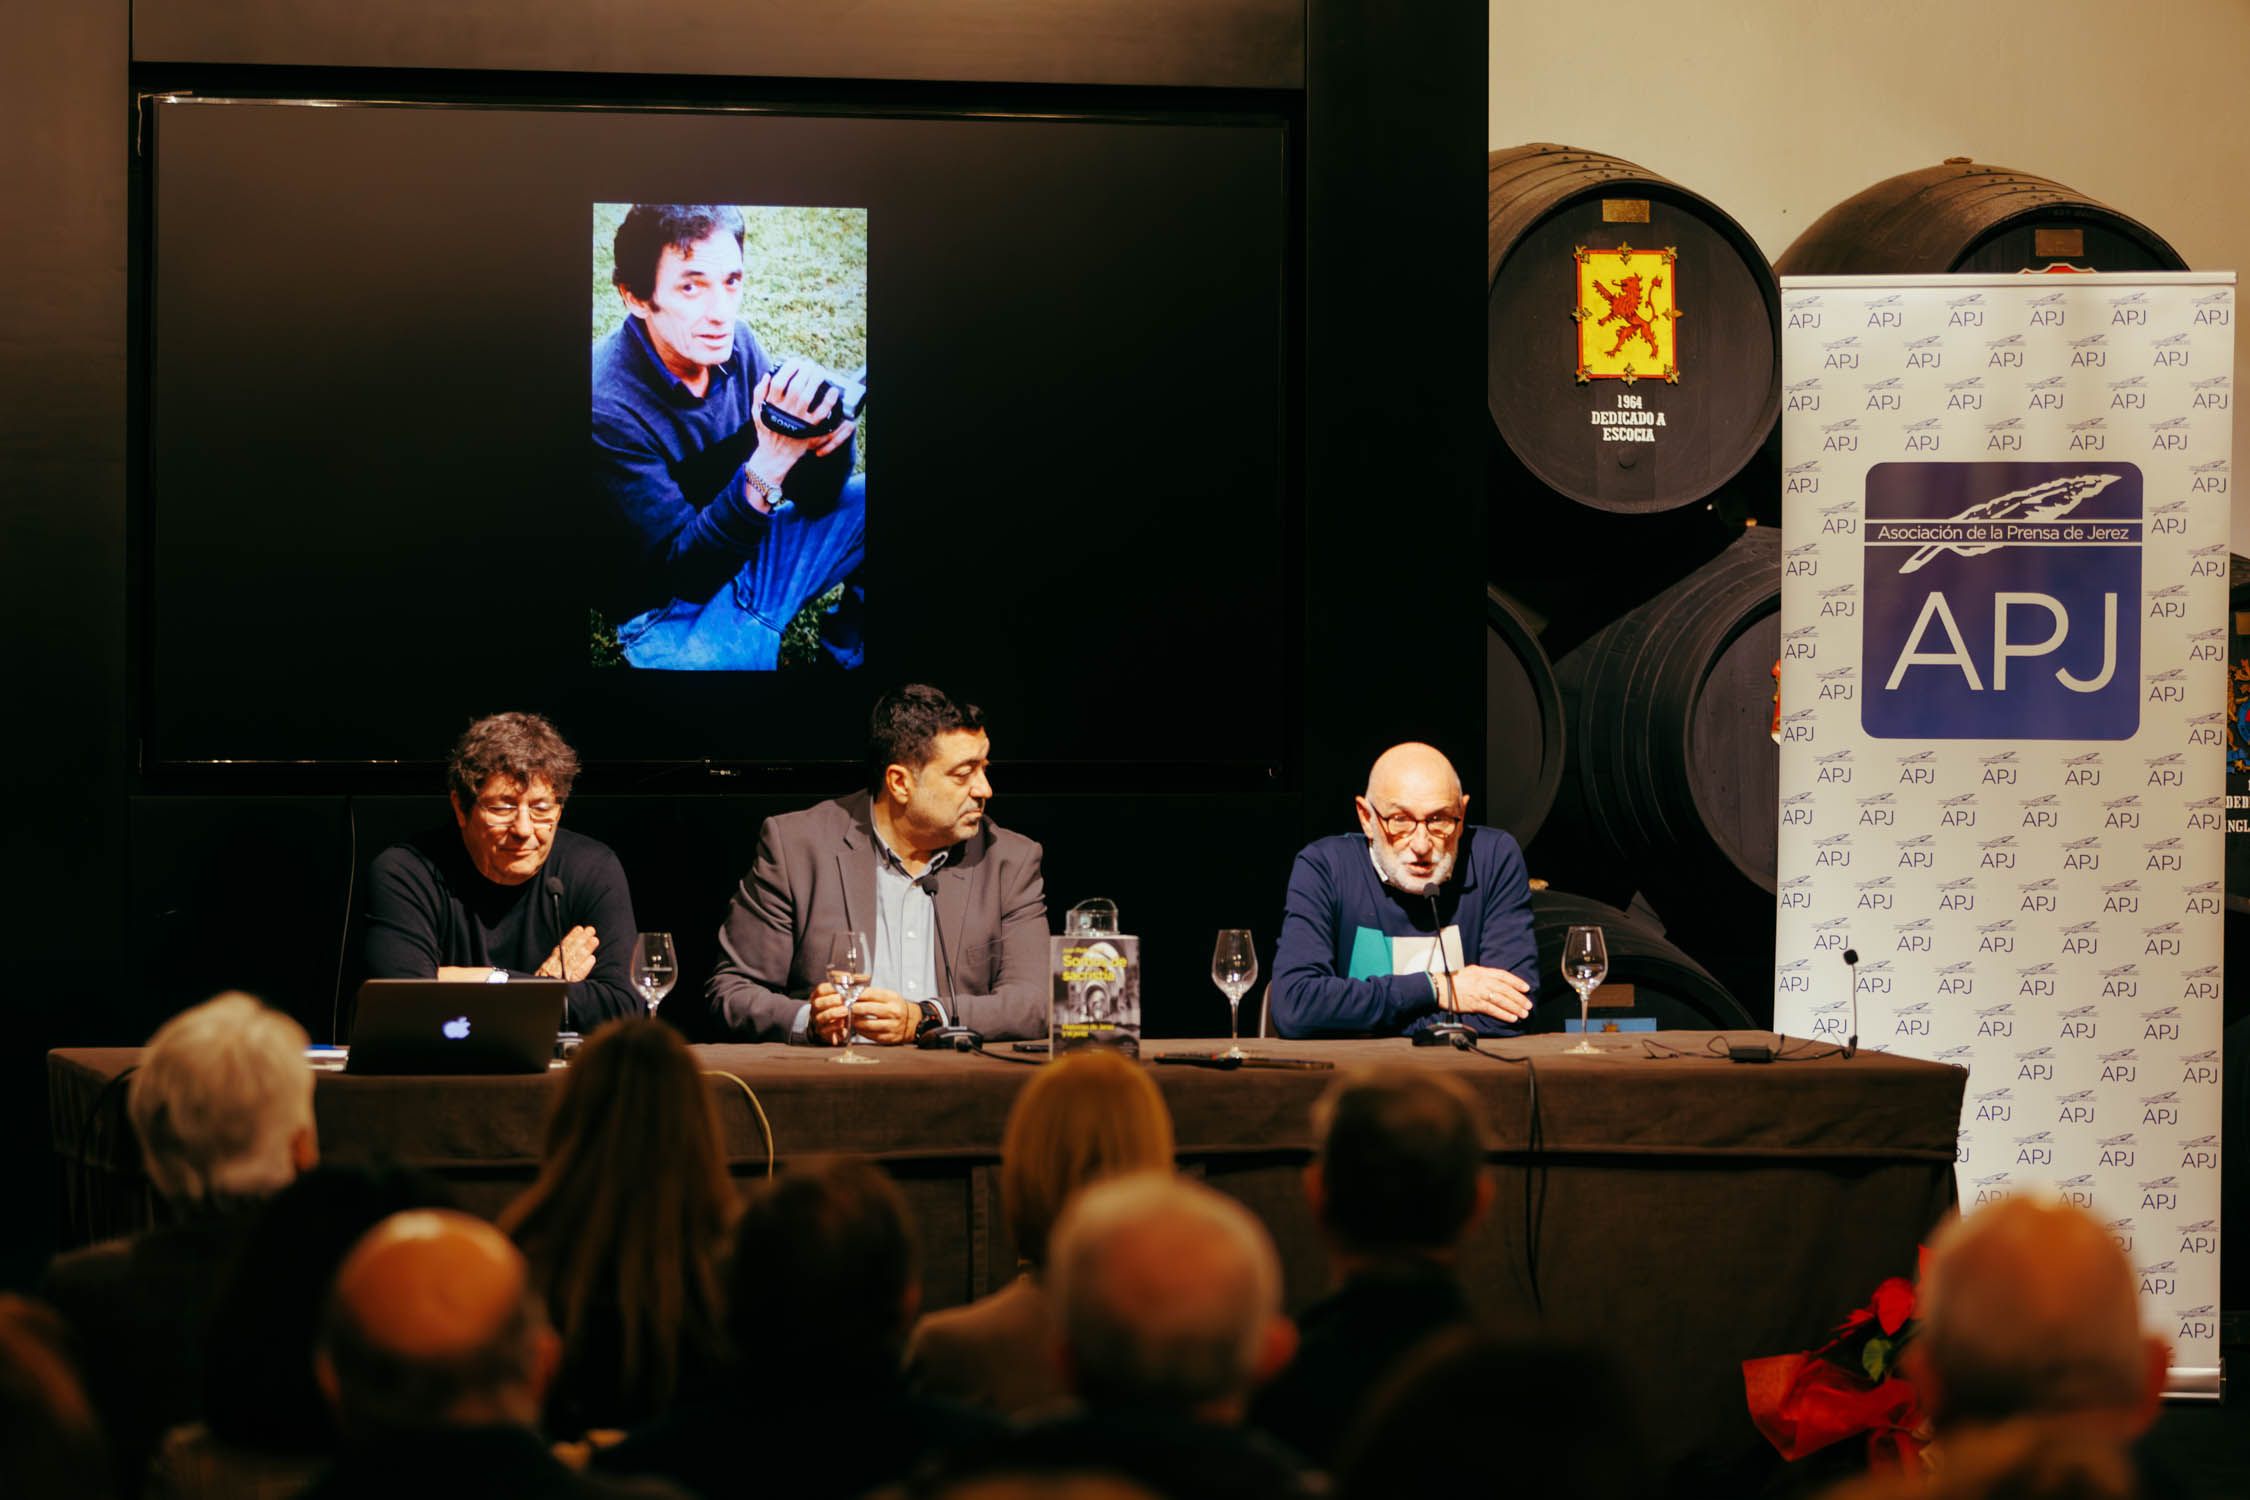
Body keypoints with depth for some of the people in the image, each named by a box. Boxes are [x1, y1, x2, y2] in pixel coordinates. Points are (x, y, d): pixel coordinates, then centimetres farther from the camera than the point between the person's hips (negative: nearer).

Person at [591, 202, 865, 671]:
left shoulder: (731, 343, -8)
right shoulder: (608, 408, -26)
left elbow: (815, 494, -1)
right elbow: (683, 568, -25)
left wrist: (826, 432, -24)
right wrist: (767, 467, -38)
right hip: (675, 607, -7)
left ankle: (846, 649, 19)